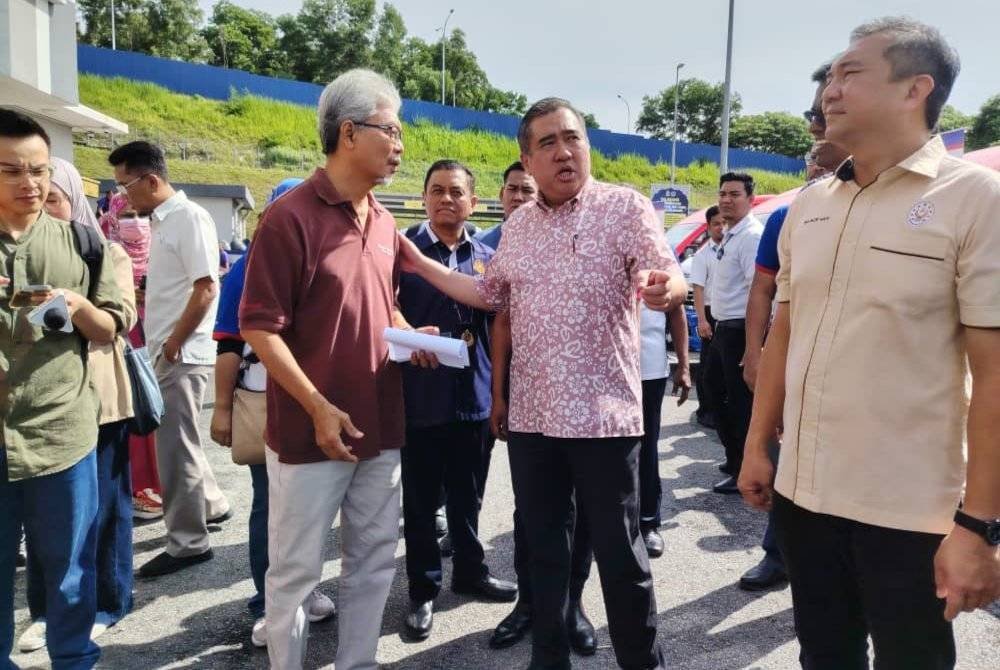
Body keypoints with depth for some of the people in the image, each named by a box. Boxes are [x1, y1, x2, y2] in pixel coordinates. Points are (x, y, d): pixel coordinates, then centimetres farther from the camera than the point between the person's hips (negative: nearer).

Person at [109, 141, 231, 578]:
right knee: (176, 442, 19)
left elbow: (207, 288, -20)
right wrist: (162, 344, 10)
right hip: (166, 352, 9)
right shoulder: (161, 220, 13)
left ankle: (188, 543, 11)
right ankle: (211, 505, 36)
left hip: (182, 354, -9)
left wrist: (174, 344, -15)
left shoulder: (189, 217, -14)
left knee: (176, 447, -2)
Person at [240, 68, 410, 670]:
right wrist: (318, 408, -19)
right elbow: (259, 327, -14)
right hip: (311, 431, -7)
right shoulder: (291, 217, -13)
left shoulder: (385, 222, 9)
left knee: (375, 562, 17)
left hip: (382, 427, 7)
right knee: (296, 571, 9)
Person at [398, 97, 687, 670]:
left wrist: (664, 288, -36)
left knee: (620, 553, 5)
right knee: (544, 548, 16)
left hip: (603, 414, -5)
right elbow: (489, 294, 21)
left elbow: (674, 284, -12)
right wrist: (421, 264, 17)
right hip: (531, 416, 5)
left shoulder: (625, 206, -4)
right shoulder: (518, 225, 12)